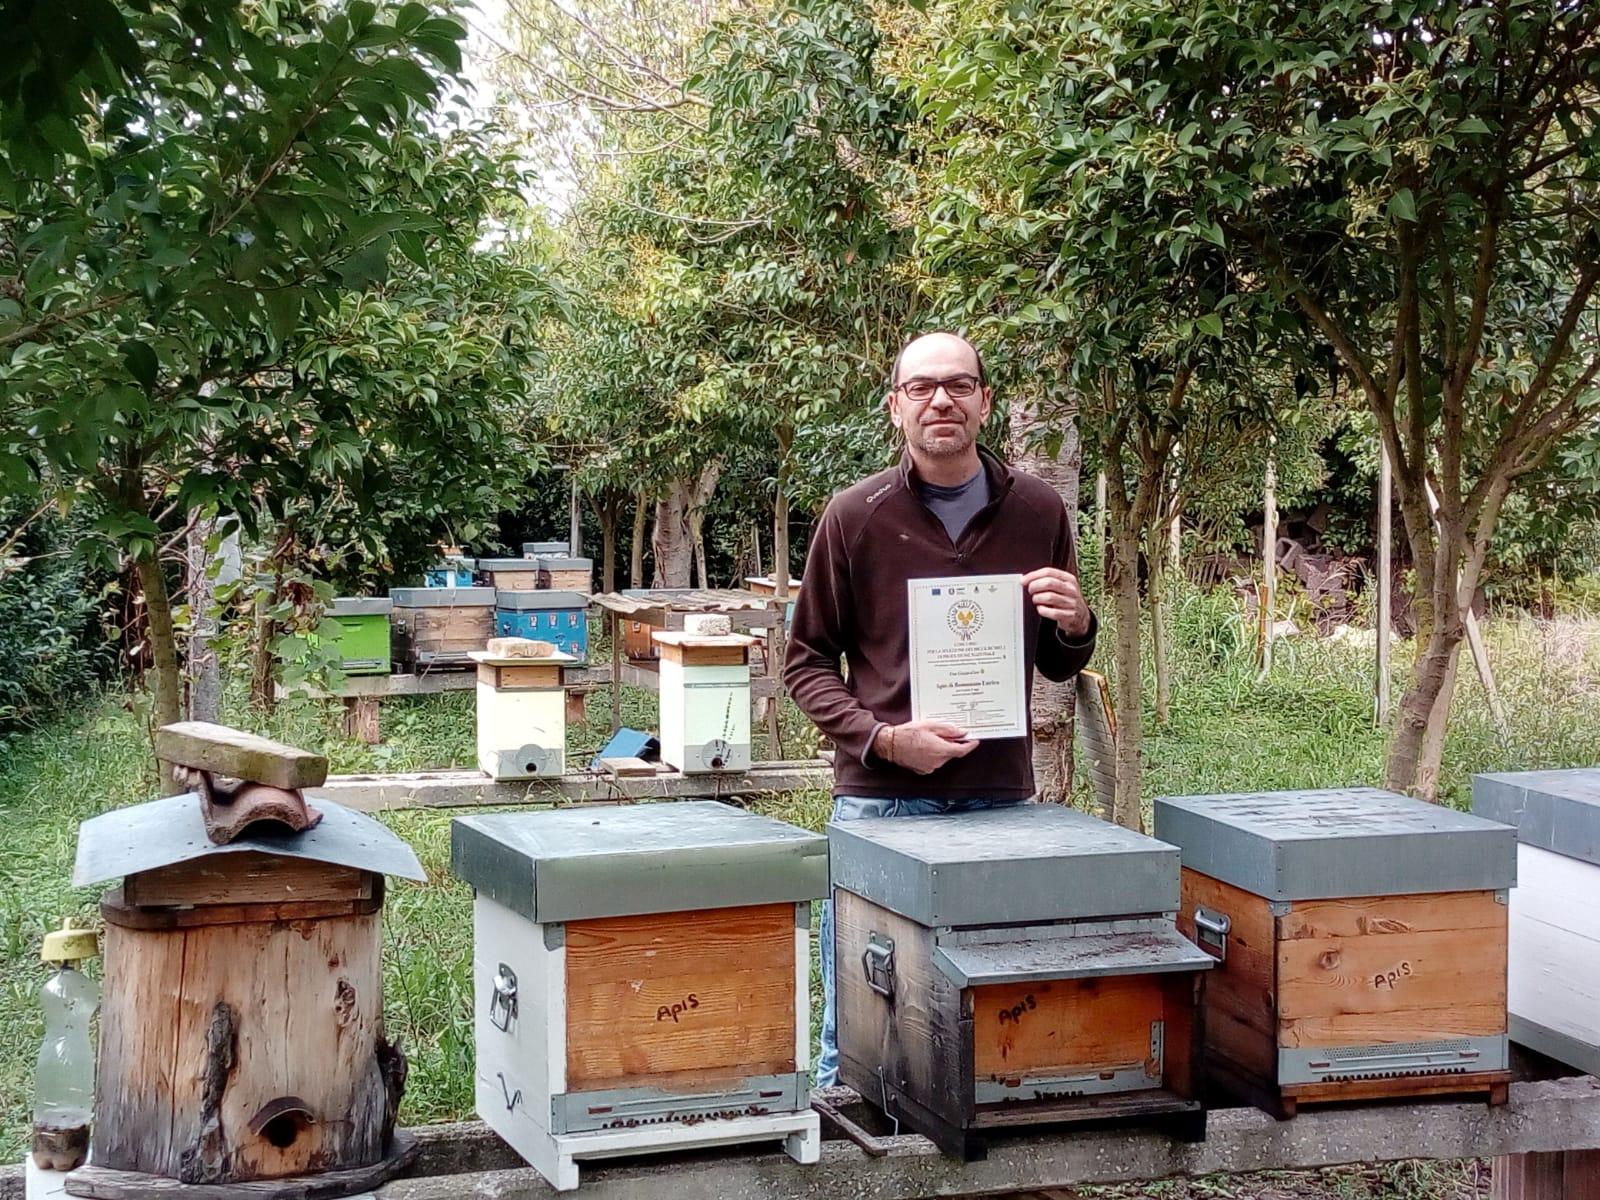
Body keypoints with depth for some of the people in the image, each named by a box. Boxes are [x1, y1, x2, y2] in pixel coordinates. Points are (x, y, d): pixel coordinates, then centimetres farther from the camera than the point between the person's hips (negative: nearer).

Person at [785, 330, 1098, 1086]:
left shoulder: (1038, 511, 6)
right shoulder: (855, 516, -1)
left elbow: (1060, 666, 16)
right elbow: (807, 661, 4)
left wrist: (1075, 626, -7)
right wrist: (882, 736, -12)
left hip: (1000, 796, 2)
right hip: (880, 797, -2)